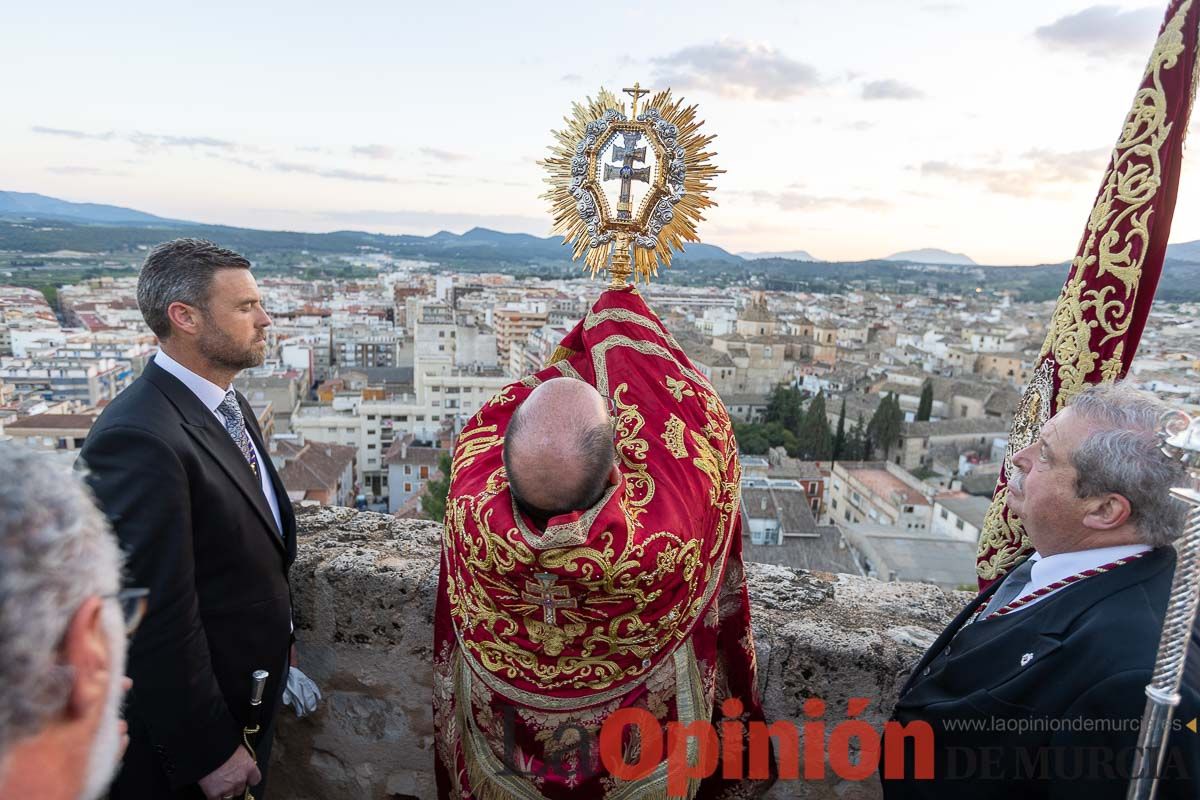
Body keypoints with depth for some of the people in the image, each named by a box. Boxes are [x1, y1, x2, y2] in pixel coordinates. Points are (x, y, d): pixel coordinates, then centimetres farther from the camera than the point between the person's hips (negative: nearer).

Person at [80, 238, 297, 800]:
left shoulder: (229, 405, 2)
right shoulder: (138, 438, -28)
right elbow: (157, 621, -27)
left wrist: (276, 658, 14)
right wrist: (210, 753, -18)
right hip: (186, 729, -8)